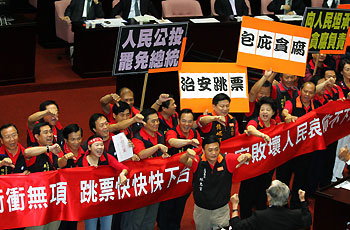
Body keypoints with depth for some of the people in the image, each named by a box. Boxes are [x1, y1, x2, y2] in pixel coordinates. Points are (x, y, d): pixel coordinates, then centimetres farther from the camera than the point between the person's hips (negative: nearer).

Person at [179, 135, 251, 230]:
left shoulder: (227, 160, -13)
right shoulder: (197, 161, -14)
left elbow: (248, 156, -17)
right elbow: (183, 161, -29)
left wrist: (246, 157, -43)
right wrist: (187, 154, -54)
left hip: (222, 210, 0)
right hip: (201, 210, 0)